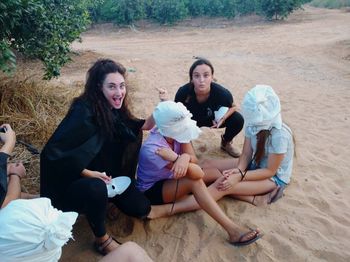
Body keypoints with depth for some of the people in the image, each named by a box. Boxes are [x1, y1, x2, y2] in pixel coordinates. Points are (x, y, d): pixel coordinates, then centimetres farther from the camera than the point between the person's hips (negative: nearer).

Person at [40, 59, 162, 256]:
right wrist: (89, 174, -29)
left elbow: (144, 126, 6)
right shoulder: (84, 112, -28)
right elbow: (53, 152, -28)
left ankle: (108, 196, 23)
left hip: (108, 176, 7)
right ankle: (102, 238, -12)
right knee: (96, 188, -41)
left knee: (142, 209, -3)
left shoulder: (115, 110, -6)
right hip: (75, 180, -6)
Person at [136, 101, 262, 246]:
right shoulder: (152, 149, -33)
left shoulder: (177, 132, -15)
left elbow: (194, 160, -23)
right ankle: (232, 230, -33)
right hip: (151, 190, -7)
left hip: (169, 178, 7)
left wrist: (185, 158, -43)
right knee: (195, 180, -33)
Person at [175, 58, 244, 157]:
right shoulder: (183, 92, -34)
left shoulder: (222, 93, -33)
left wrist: (223, 118, -30)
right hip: (191, 120, -1)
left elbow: (233, 107, -10)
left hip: (213, 118, 1)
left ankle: (225, 143, 12)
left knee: (238, 120, -22)